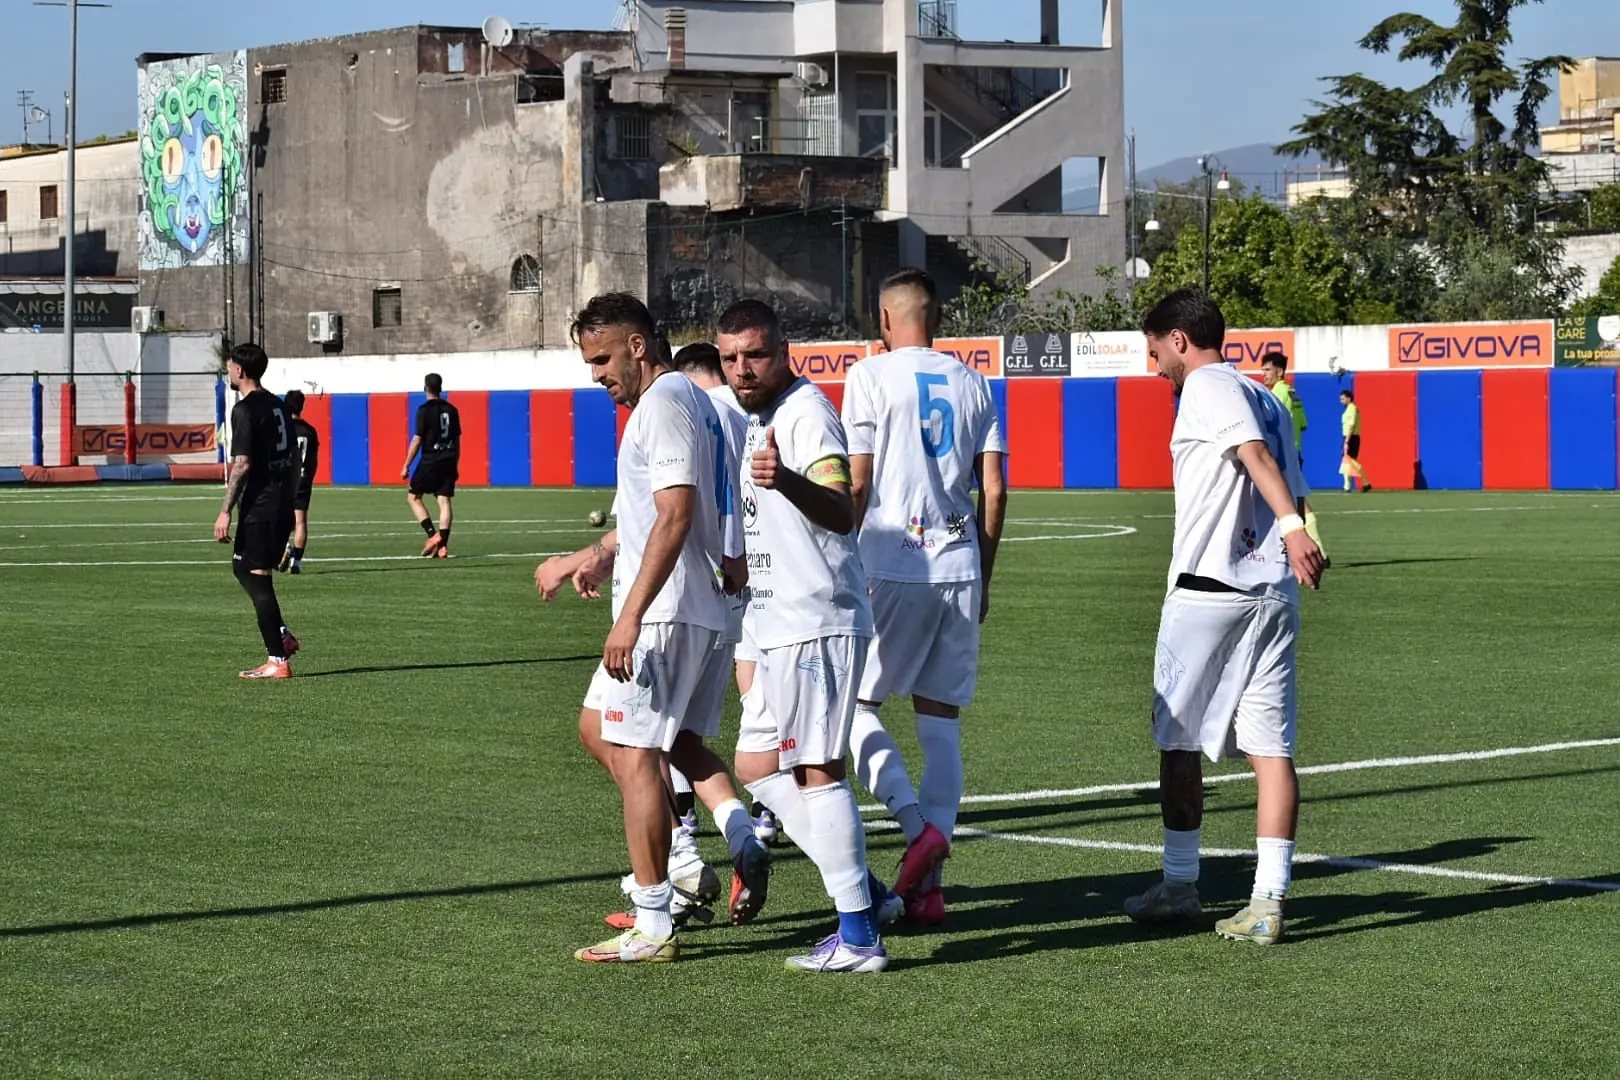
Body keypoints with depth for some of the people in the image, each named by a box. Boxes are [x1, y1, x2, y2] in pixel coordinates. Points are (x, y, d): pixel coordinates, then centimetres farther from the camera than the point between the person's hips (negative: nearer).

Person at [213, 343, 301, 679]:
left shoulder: (246, 409, -12)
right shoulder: (279, 406, 14)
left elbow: (242, 464, -18)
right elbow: (294, 460, 18)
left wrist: (225, 512, -16)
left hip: (259, 508, -9)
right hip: (282, 506, 9)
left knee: (257, 577, -3)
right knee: (243, 567, 21)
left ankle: (277, 661, -4)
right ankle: (282, 636, 14)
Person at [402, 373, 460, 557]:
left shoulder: (425, 409, -8)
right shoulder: (451, 409, 10)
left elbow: (418, 439, -10)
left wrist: (406, 466, -5)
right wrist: (454, 465, 23)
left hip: (430, 460, -5)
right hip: (449, 460, 5)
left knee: (413, 497, 7)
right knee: (444, 501, 2)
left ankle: (433, 535, -8)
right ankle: (443, 544, -6)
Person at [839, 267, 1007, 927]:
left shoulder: (871, 376, -2)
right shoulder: (972, 383, 11)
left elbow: (855, 484, -6)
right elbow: (994, 489, 9)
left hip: (892, 563, -5)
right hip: (960, 565, 5)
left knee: (854, 707, 7)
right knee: (941, 722, 7)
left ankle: (918, 826, -13)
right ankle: (928, 886, 4)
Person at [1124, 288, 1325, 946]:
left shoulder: (1206, 386, -4)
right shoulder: (1263, 398, 19)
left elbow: (1255, 453, -20)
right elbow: (1293, 488, 18)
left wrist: (1290, 526, -33)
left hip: (1207, 589, -7)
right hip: (1273, 588, 7)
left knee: (1178, 741, 9)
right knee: (1271, 746, 0)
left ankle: (1179, 886, 17)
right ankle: (1267, 904, -6)